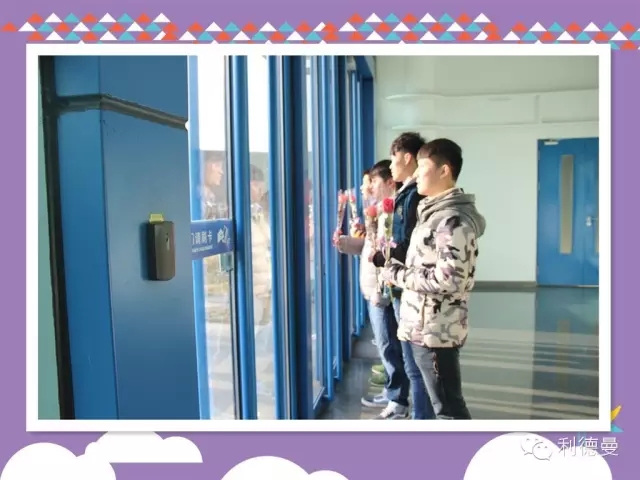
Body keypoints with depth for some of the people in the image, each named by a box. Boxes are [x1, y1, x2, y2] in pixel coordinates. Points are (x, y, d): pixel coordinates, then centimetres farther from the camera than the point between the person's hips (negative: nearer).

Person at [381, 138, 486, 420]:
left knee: (449, 408, 3)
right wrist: (396, 268, 6)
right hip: (424, 327, 10)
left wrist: (397, 274, -16)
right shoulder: (436, 213, 13)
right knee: (444, 403, 22)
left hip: (436, 330, -10)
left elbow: (448, 280, -26)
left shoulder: (452, 219, -19)